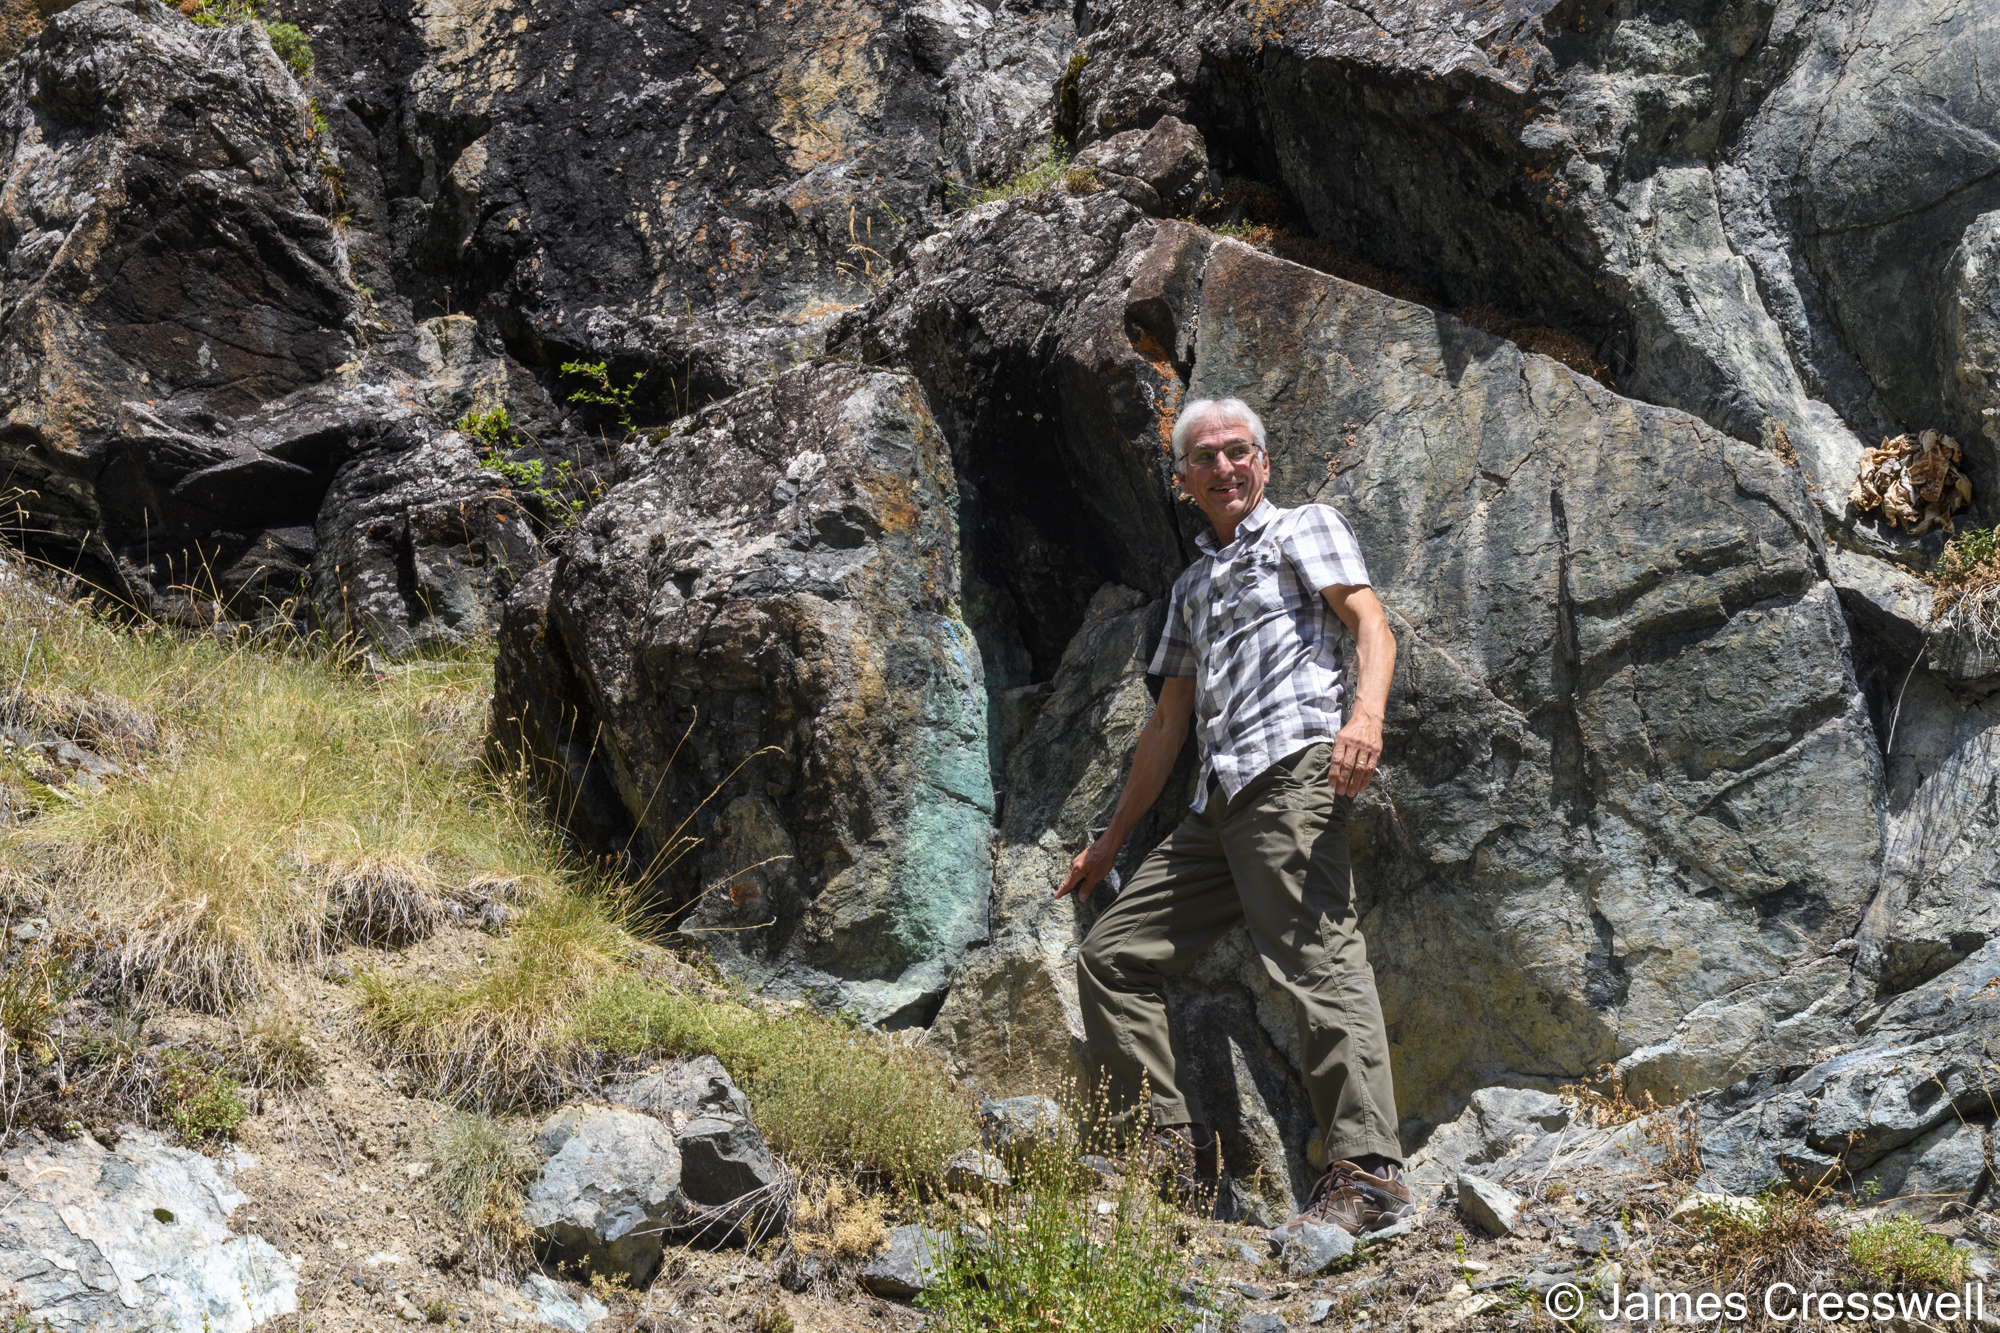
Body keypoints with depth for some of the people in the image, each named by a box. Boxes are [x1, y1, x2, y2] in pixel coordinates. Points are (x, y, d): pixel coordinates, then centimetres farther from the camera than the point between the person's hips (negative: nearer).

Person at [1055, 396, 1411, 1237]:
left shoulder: (1303, 528, 11)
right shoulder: (1193, 585, 30)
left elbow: (1370, 622, -5)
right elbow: (1170, 720, 31)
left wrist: (1365, 716, -27)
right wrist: (1112, 841, 31)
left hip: (1294, 766, -8)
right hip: (1217, 803, 8)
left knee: (1317, 960, -21)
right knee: (1112, 955, 5)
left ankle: (1366, 1173, -28)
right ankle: (1175, 1144, 3)